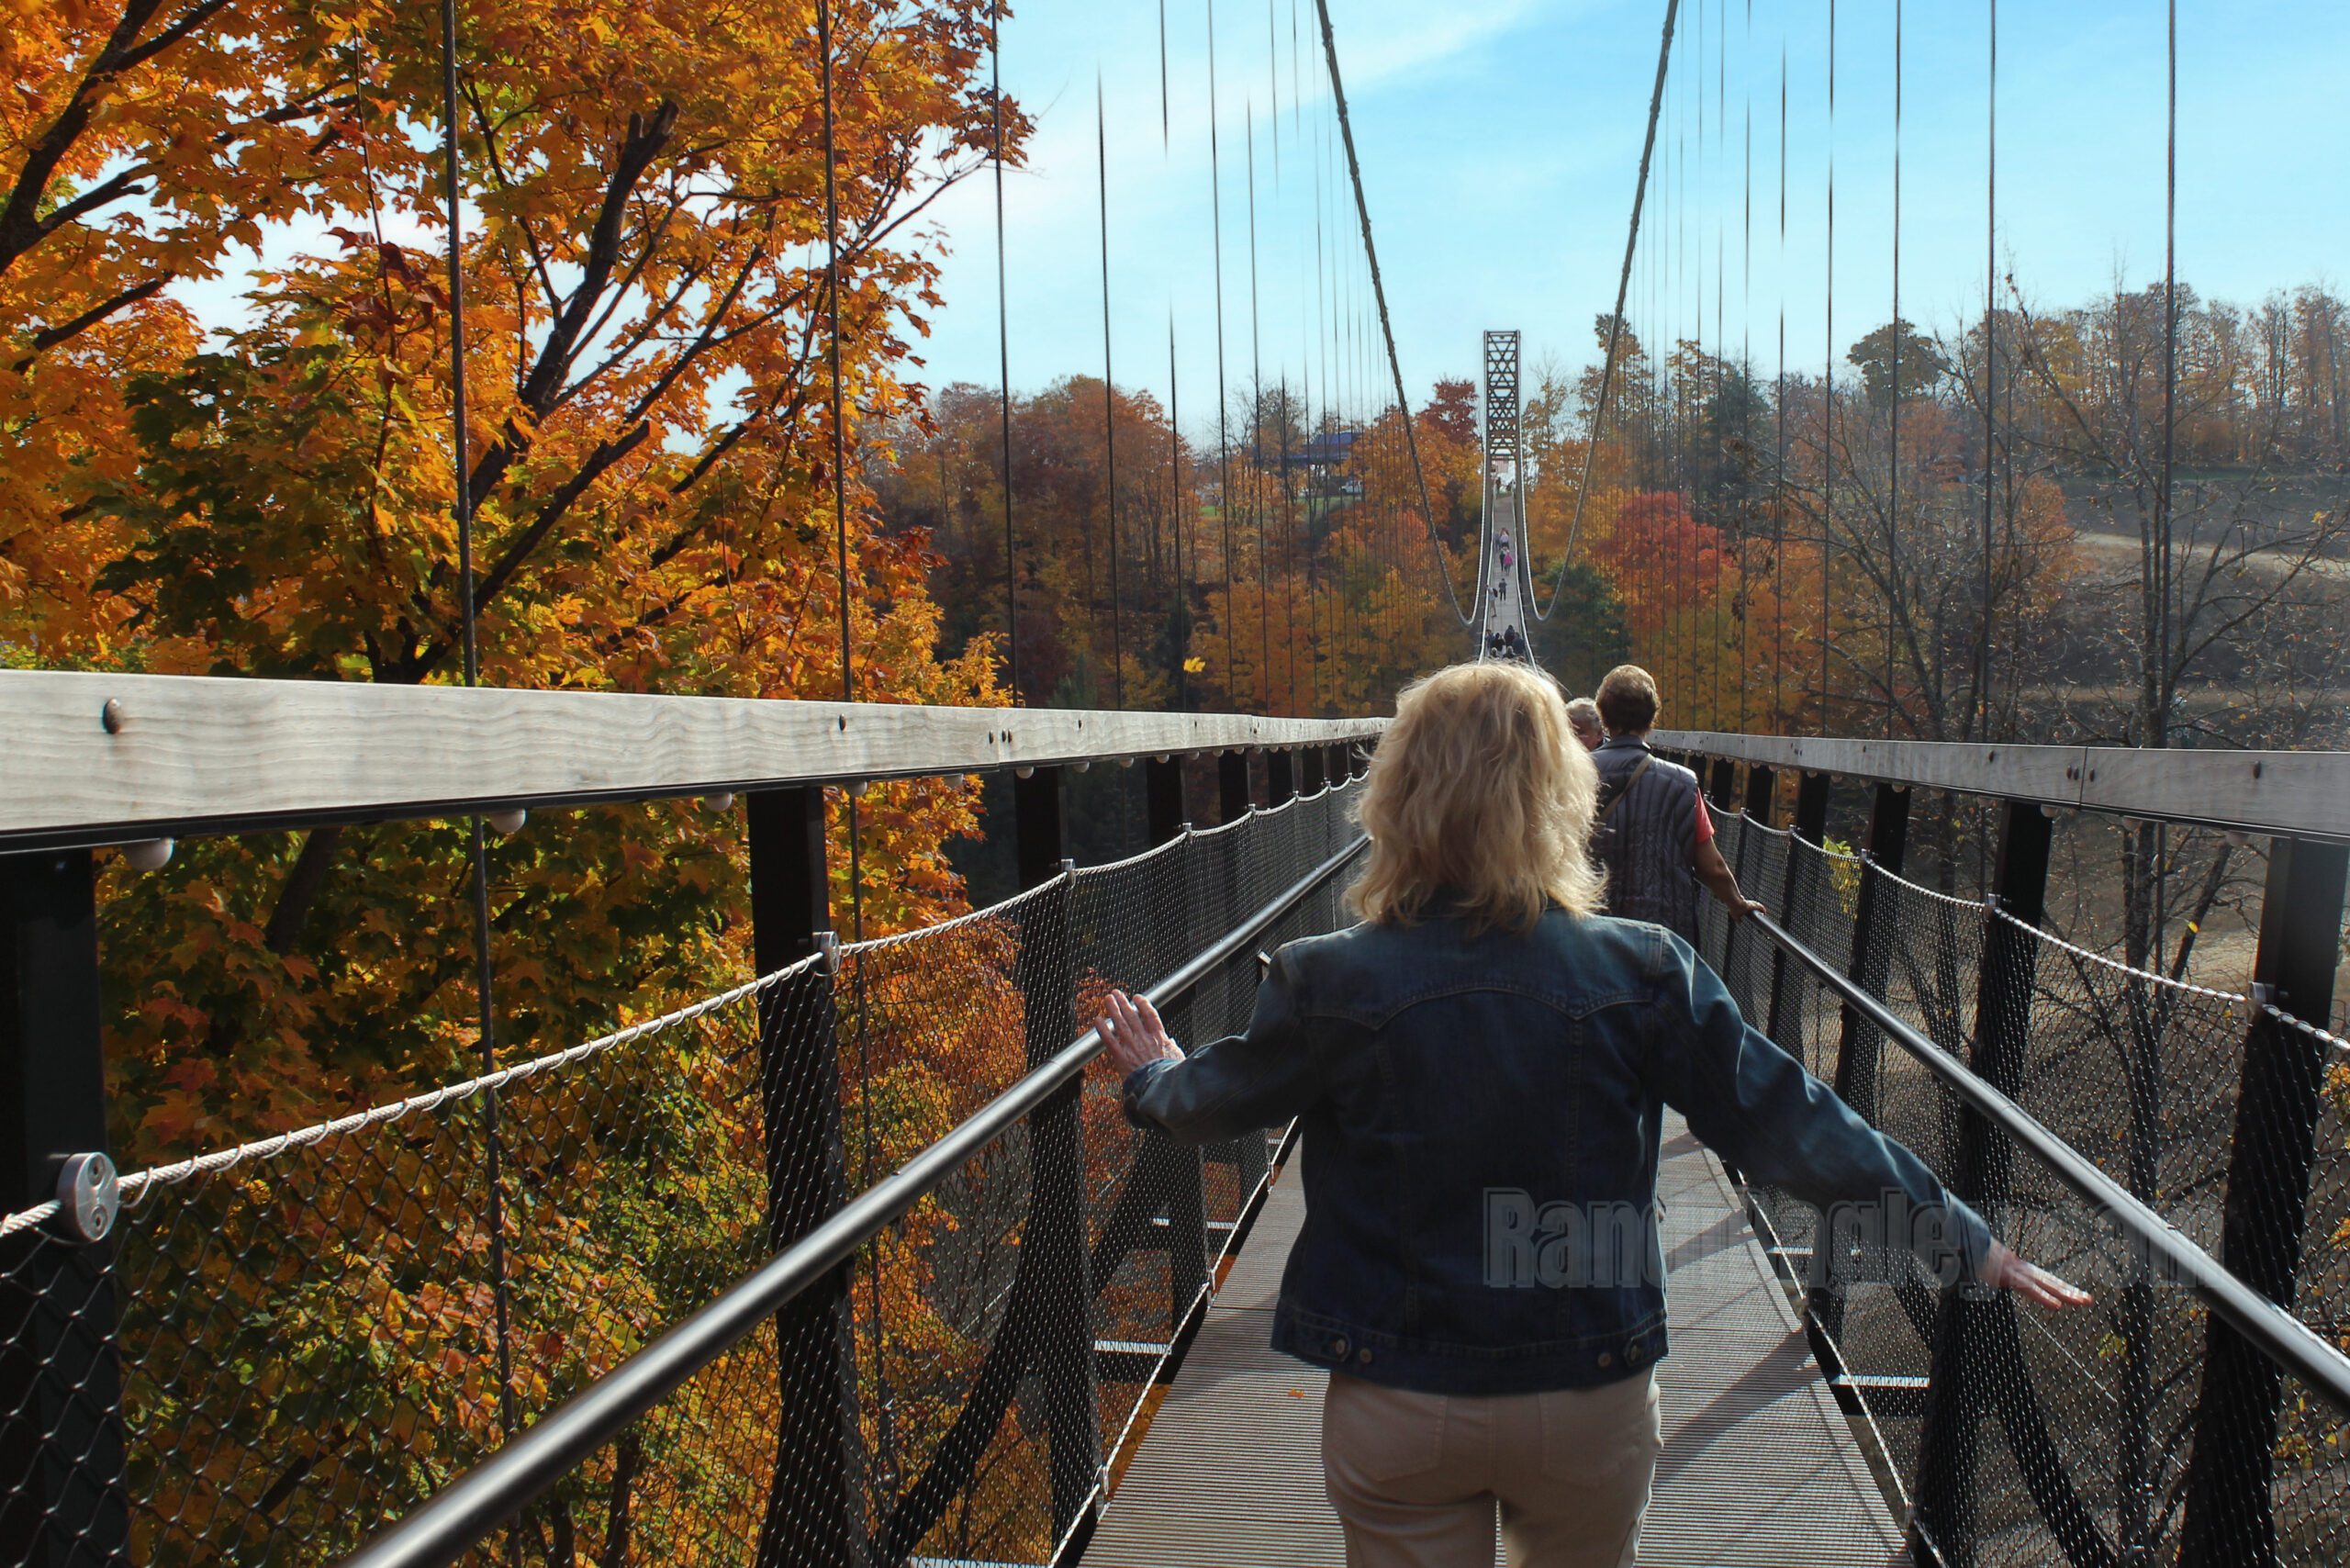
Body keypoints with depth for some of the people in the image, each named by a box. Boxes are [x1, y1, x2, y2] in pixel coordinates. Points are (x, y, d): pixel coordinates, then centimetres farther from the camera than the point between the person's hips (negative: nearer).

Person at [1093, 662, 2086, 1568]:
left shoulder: (1329, 985, -15)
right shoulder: (1644, 974, -15)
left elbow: (1214, 1098, 3)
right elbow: (1787, 1122, -6)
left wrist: (1152, 1076, 27)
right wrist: (1961, 1240, 7)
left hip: (1397, 1410, -1)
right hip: (1592, 1406, 2)